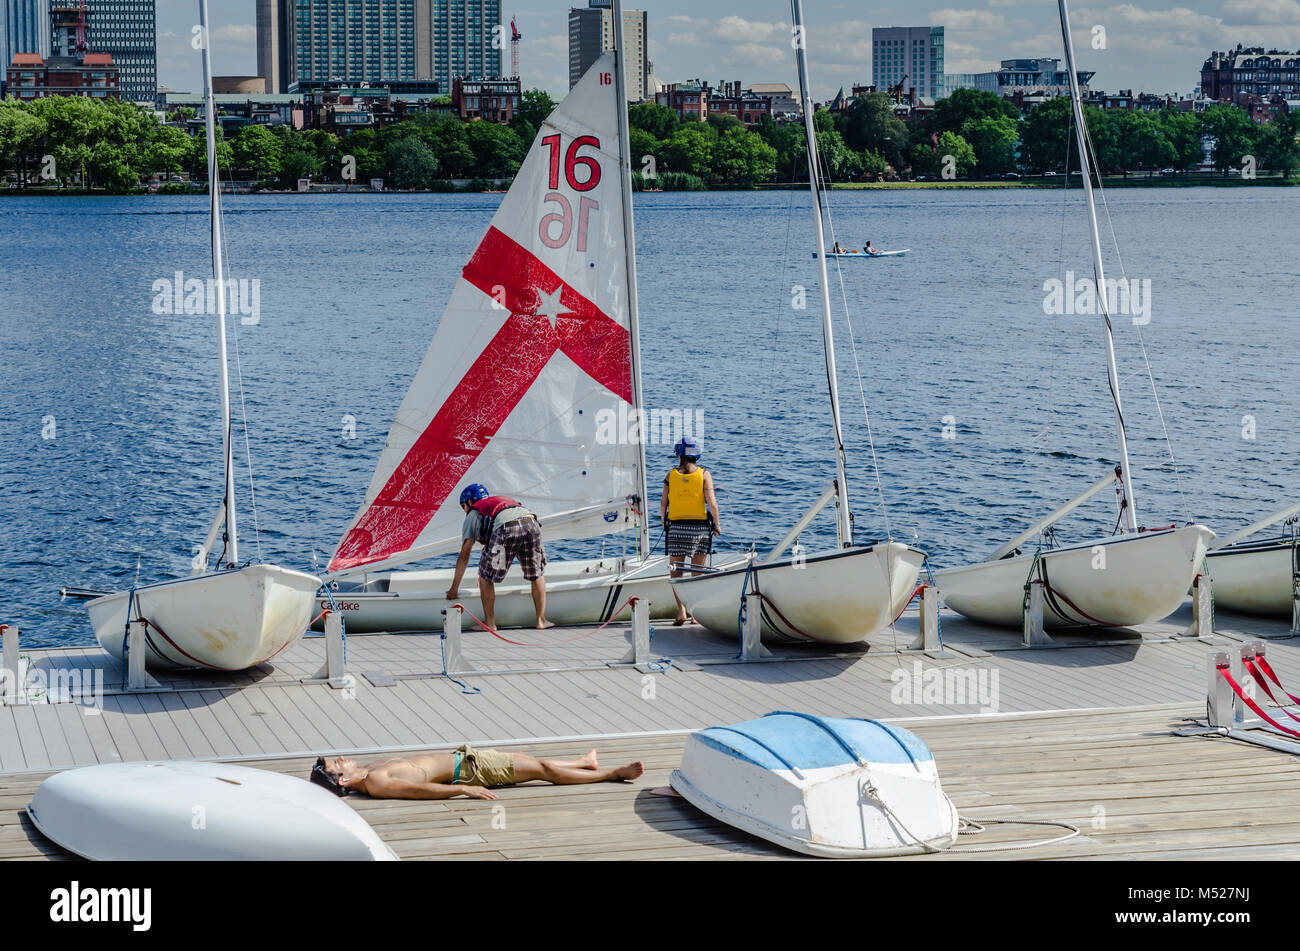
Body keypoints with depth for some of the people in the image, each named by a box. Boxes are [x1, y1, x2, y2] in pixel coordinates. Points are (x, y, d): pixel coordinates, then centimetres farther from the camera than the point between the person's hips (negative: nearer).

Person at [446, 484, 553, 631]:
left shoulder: (473, 514, 27)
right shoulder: (502, 499, 44)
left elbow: (464, 555, 23)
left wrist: (454, 588, 27)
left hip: (505, 530, -5)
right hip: (530, 523, 5)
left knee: (485, 576, 15)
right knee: (538, 575, 23)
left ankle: (490, 622, 18)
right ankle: (541, 620, 24)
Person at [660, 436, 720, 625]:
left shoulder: (671, 475, 2)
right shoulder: (704, 474, -2)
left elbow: (663, 503, 0)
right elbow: (712, 503, -8)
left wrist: (663, 521, 16)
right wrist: (716, 524, 5)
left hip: (676, 526, 0)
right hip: (700, 527, 0)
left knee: (676, 572, 5)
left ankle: (681, 611, -8)